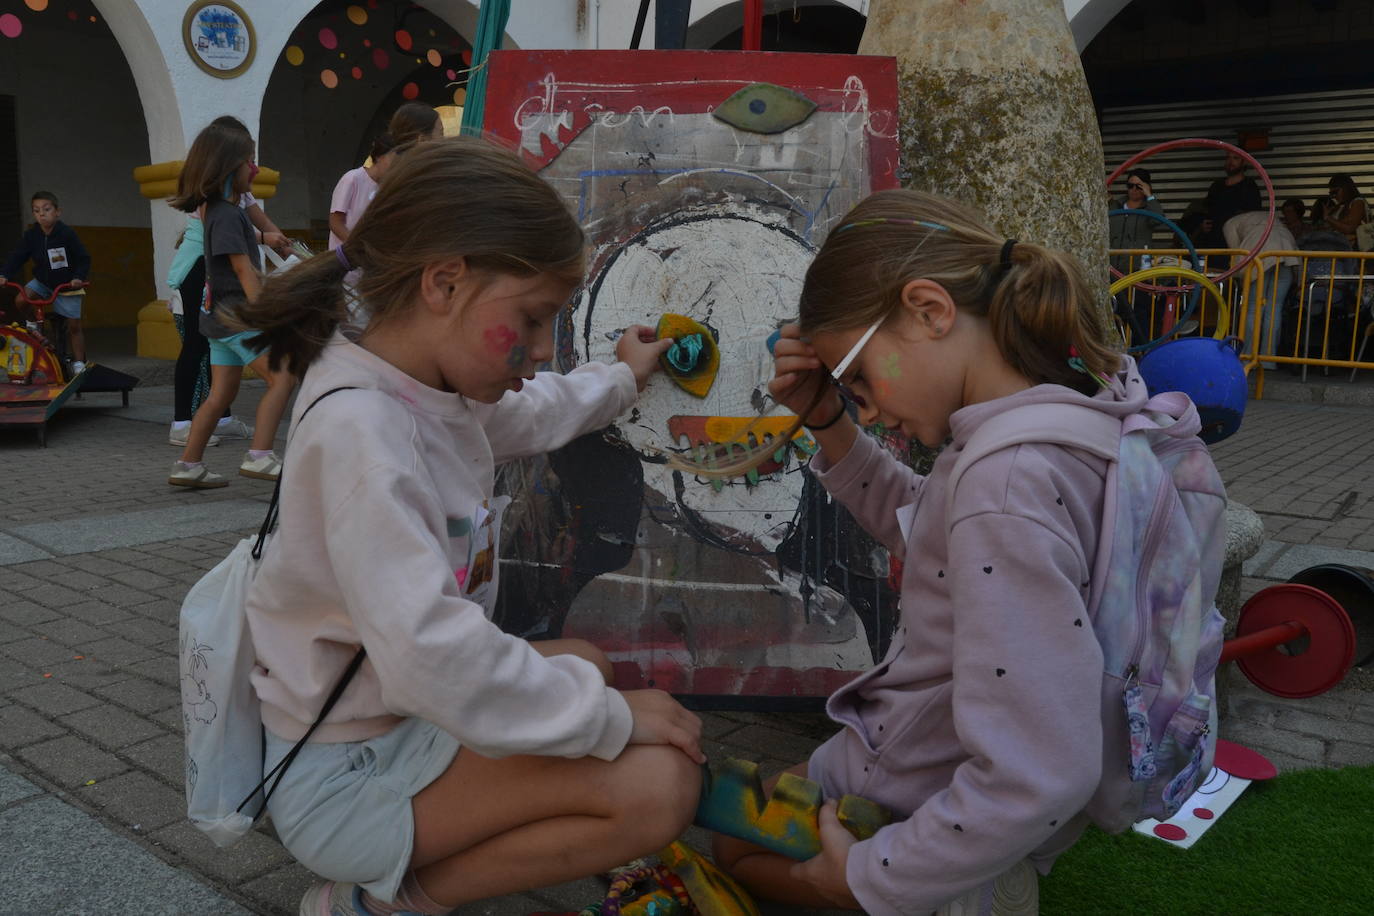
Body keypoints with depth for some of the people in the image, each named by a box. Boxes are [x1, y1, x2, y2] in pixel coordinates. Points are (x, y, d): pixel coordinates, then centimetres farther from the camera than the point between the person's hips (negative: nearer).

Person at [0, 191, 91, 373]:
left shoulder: (67, 234, -20)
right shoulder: (31, 235, -9)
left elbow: (84, 259, -15)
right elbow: (17, 256, -9)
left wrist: (79, 277, -29)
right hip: (42, 281, 4)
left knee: (74, 326, -2)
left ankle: (79, 362, 9)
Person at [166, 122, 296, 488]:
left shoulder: (214, 208, 14)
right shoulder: (227, 214, -15)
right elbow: (243, 268, -21)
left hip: (220, 313, 10)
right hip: (236, 311, -10)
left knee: (222, 393, 12)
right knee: (281, 378, -12)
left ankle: (187, 465, 15)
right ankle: (259, 457, -20)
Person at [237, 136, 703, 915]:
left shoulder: (434, 393, 2)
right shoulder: (359, 428, -27)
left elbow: (530, 415, 27)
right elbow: (428, 656, -35)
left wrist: (622, 379, 39)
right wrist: (611, 717, -25)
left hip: (407, 717, 10)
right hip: (349, 774, -10)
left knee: (584, 662, 27)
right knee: (660, 784, -20)